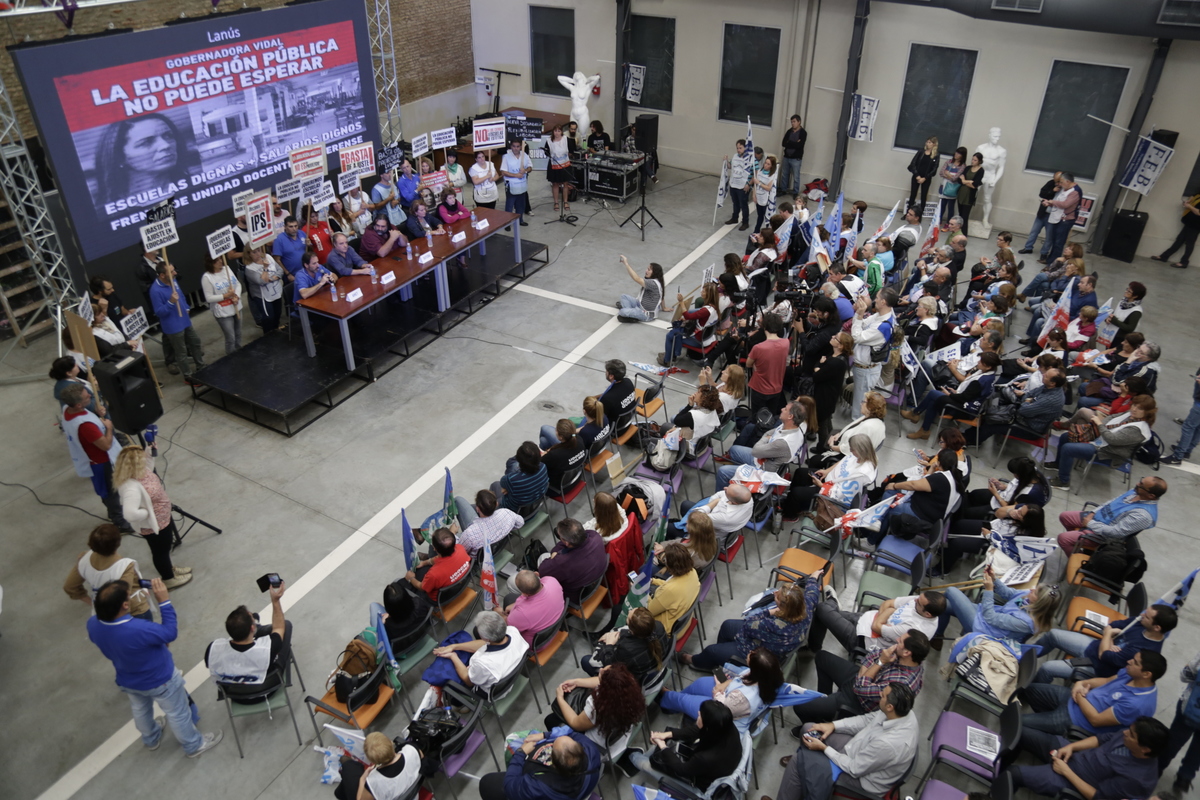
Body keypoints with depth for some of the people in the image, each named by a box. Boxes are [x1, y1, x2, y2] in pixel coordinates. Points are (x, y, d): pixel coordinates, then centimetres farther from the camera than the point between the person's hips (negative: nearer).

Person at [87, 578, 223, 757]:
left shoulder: (93, 625, -25)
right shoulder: (138, 629, -46)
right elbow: (170, 633, -27)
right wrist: (164, 601, -31)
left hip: (128, 681, 6)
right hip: (160, 681, -6)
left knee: (140, 710, 35)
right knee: (177, 713, 20)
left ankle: (151, 740, 62)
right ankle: (194, 746, 43)